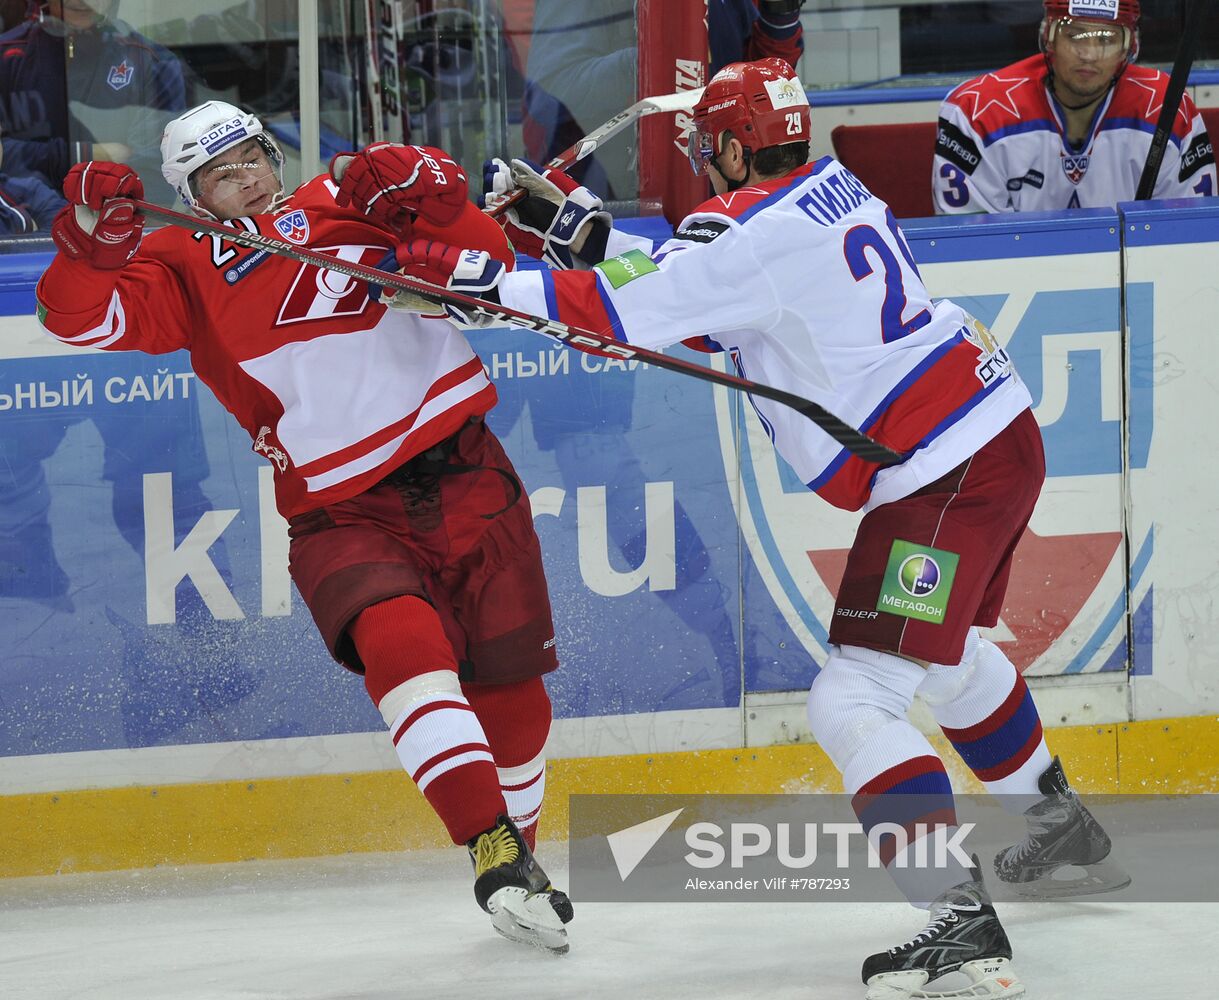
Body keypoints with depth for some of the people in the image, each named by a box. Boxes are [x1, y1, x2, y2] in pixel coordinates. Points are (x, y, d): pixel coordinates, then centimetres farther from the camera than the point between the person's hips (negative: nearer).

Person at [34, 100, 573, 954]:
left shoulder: (347, 203, 7)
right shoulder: (186, 271, 5)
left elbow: (484, 269, 5)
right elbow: (85, 316, -9)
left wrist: (433, 201, -13)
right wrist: (97, 235, -26)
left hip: (461, 472, 2)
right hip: (341, 512, -2)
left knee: (511, 690, 6)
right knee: (400, 641, -31)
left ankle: (519, 859, 31)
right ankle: (494, 851, -35)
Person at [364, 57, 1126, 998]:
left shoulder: (753, 227, -17)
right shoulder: (829, 189, 11)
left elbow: (627, 312, -21)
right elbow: (706, 304, 19)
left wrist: (476, 284, -14)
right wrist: (589, 230, 15)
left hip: (944, 476, -10)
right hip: (1002, 429, 10)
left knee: (855, 700, -13)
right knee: (945, 654, 33)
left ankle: (963, 924, -22)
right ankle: (1059, 822, 54)